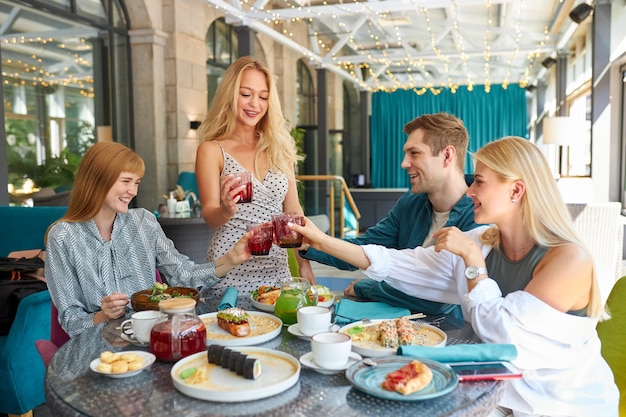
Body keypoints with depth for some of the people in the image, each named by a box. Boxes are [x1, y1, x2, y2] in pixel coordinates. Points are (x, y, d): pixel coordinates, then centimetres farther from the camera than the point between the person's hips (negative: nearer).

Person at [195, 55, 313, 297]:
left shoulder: (280, 148, 7)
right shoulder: (212, 150, -3)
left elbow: (293, 210, 10)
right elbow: (209, 217, -8)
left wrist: (304, 264, 5)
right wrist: (225, 211, -30)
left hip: (276, 267, 4)